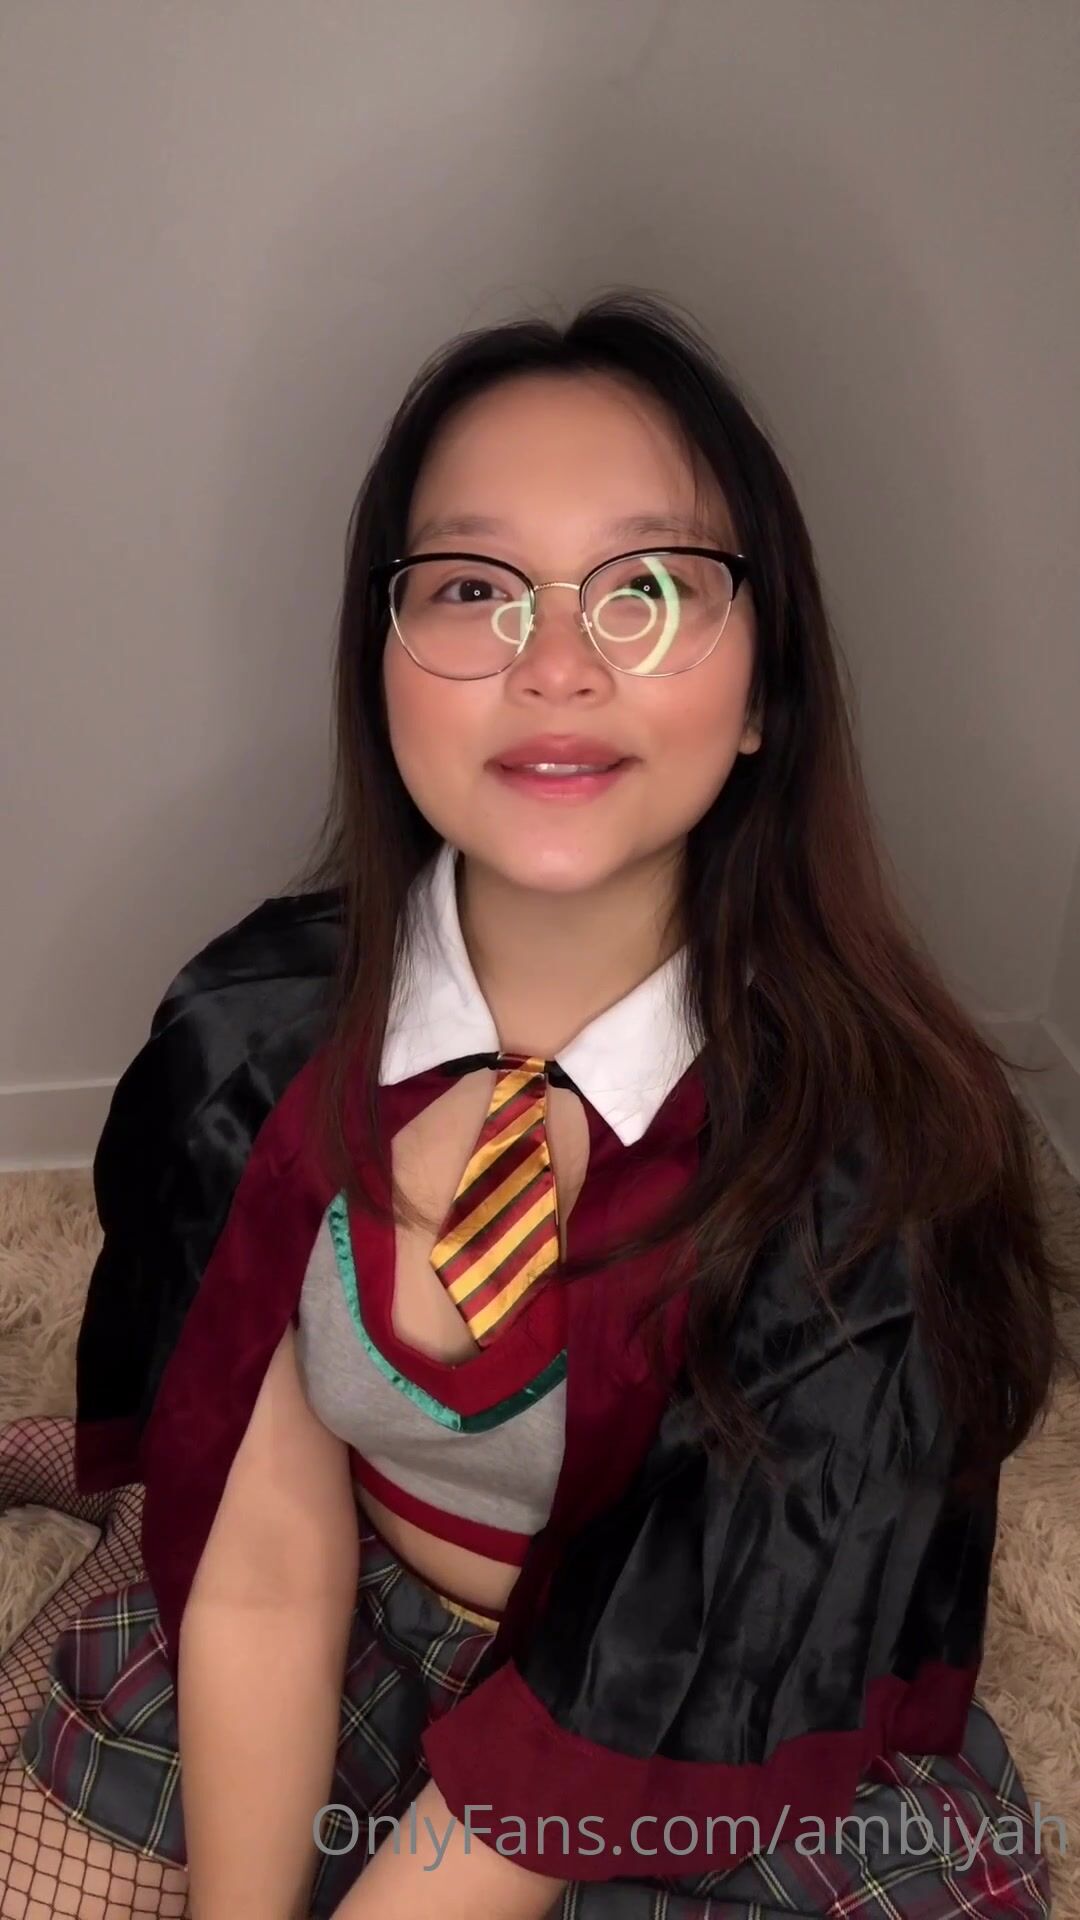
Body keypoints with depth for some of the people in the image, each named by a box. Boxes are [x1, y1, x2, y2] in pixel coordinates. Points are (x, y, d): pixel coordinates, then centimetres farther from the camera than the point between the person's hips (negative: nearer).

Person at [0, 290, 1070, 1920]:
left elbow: (646, 1701, -21)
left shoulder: (868, 1152, -26)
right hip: (328, 1661, 2)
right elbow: (266, 1566, -12)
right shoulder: (260, 1036, -16)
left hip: (719, 1770, -1)